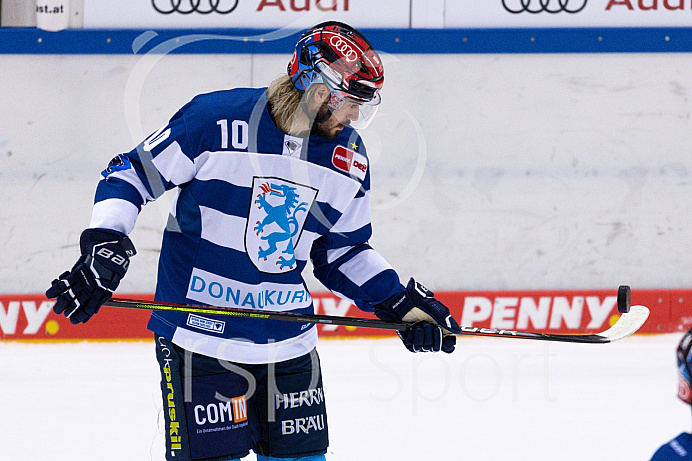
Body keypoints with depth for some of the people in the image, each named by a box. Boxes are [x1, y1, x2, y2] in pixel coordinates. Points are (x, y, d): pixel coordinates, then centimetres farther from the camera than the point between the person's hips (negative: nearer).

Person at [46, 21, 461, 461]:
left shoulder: (350, 159, 3)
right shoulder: (215, 120, -14)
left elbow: (343, 252, 15)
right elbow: (129, 177, -5)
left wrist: (399, 303, 4)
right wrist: (104, 246, -18)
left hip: (290, 343, 5)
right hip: (199, 338, -5)